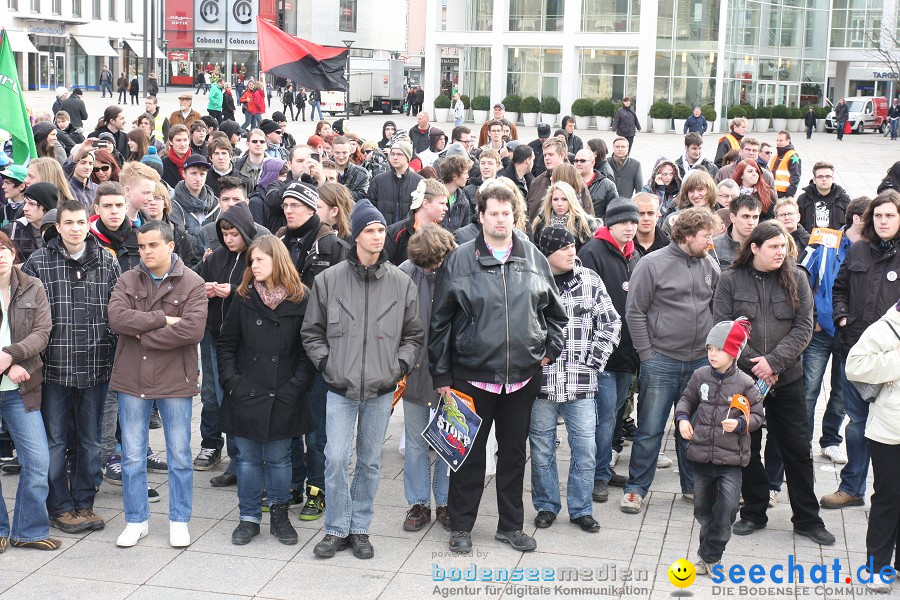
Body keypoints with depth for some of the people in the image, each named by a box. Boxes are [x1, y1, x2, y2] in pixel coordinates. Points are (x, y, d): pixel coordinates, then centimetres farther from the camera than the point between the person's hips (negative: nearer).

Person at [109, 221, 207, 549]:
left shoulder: (192, 284, -5)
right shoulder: (127, 281, 4)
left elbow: (193, 329, -20)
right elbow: (116, 318, -14)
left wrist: (143, 336, -14)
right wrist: (163, 319, -19)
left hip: (175, 380, -2)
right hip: (132, 380, 2)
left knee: (179, 455, 8)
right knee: (132, 455, 10)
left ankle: (179, 520, 23)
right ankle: (136, 520, 24)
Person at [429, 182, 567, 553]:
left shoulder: (534, 258, 5)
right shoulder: (460, 261, -3)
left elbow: (555, 312, 15)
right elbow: (440, 320, -2)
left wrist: (551, 350, 4)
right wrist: (441, 374, -3)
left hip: (523, 376, 3)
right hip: (472, 375, -2)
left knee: (514, 453, 13)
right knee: (469, 454, 8)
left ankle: (511, 525, 26)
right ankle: (461, 526, 21)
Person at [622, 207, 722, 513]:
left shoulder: (710, 267, 6)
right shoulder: (653, 264, -8)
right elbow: (635, 312, -7)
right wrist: (647, 355, -9)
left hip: (701, 361, 4)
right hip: (661, 362, -4)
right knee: (650, 430, 1)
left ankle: (693, 487, 28)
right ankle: (636, 488, 13)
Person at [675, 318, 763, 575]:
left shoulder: (744, 383, -7)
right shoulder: (700, 376, 1)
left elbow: (757, 415, 0)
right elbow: (687, 399, 16)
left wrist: (740, 424, -18)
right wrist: (682, 418, -1)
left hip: (731, 459, -3)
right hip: (701, 455, 3)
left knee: (727, 508, -8)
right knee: (703, 507, 13)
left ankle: (709, 556, 5)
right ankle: (709, 555, 28)